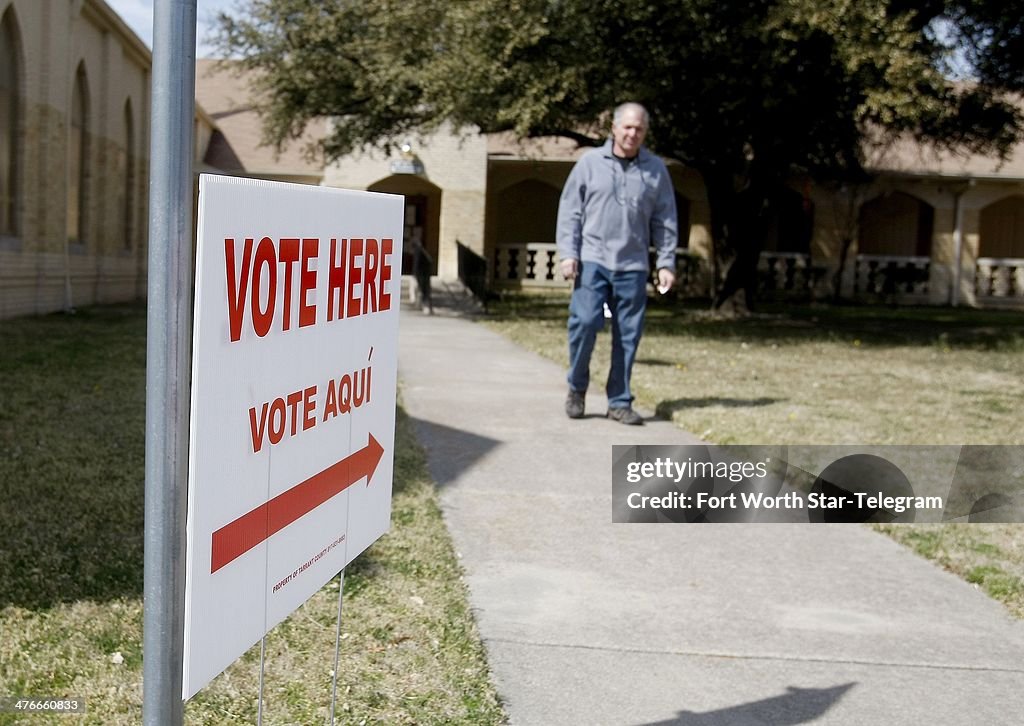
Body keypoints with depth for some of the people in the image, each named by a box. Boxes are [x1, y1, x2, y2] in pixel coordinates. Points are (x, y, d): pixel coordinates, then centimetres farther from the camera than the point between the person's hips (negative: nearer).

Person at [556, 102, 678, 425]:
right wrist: (567, 253, -4)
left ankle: (619, 402, 13)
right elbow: (570, 210, 4)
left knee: (628, 336, 3)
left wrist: (667, 263, 4)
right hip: (592, 261, -2)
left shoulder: (656, 169, 9)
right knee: (584, 322, -12)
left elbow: (665, 220, 10)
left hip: (633, 267, 2)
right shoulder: (590, 162, 5)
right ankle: (577, 388, 11)